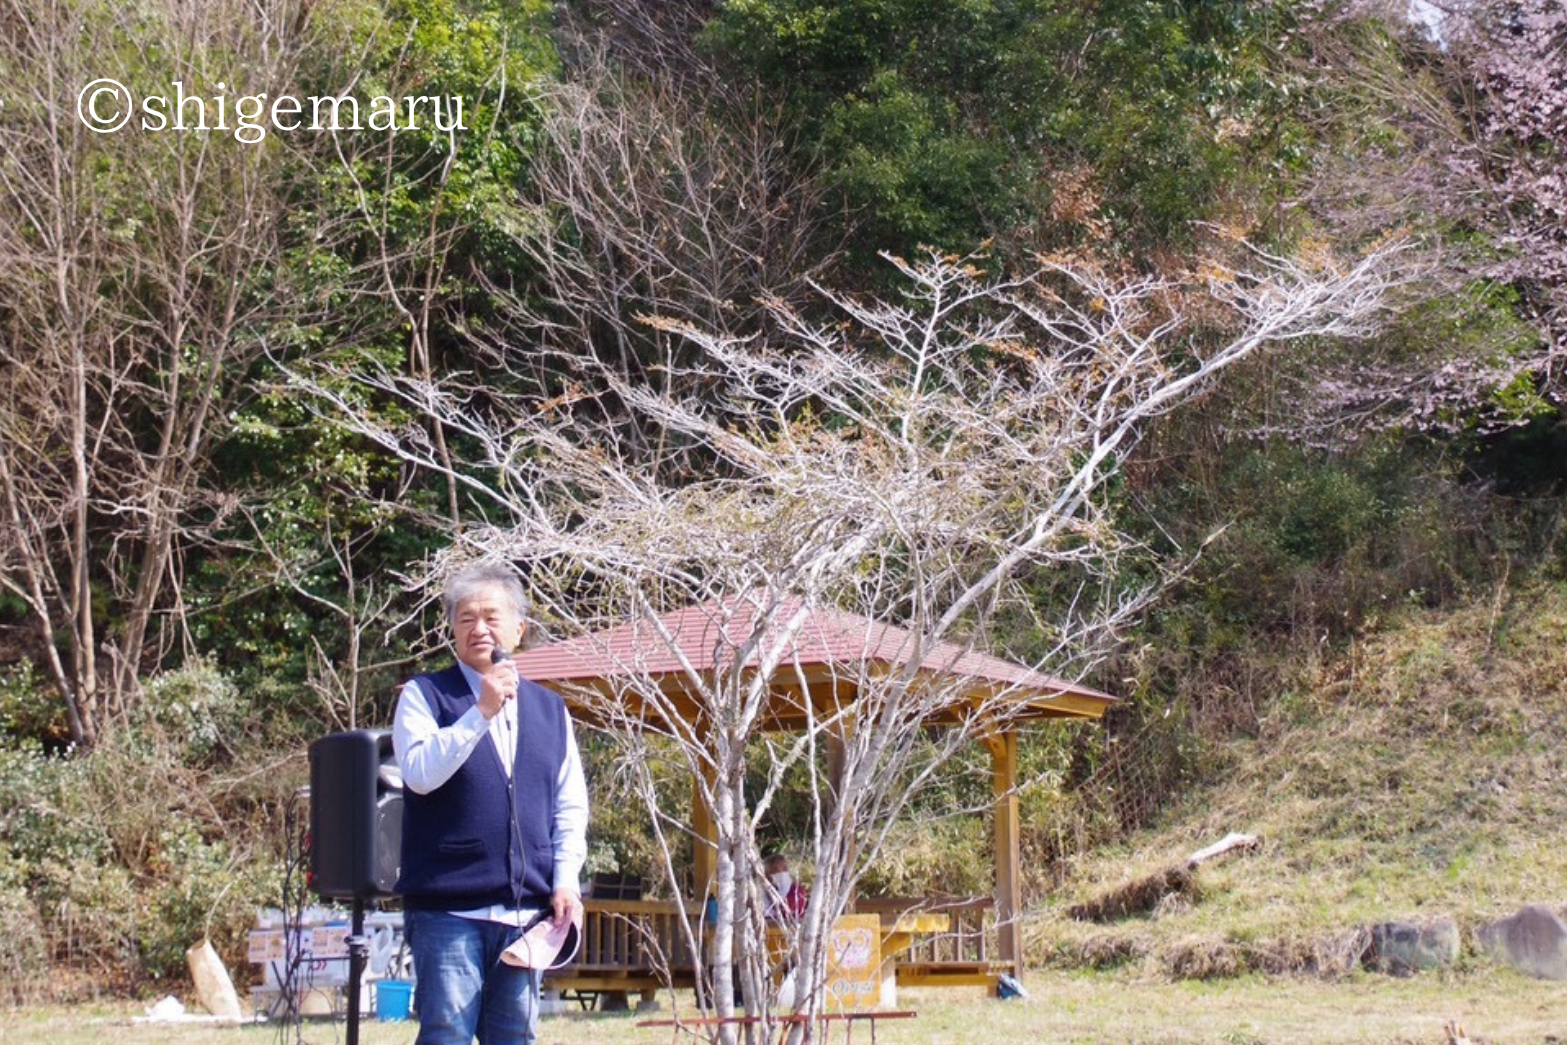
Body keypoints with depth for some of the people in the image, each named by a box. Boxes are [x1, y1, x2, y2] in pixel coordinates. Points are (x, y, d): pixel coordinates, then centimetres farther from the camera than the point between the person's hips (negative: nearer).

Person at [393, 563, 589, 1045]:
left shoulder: (549, 708, 16)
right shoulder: (424, 696, 3)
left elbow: (571, 805, 16)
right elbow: (419, 773, -14)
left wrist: (565, 879, 4)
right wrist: (481, 713, -18)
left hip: (527, 910, 4)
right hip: (448, 908, -4)